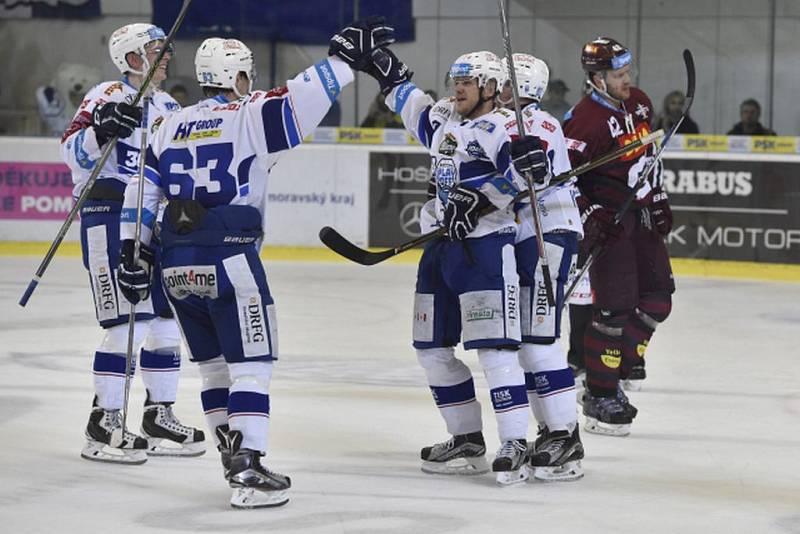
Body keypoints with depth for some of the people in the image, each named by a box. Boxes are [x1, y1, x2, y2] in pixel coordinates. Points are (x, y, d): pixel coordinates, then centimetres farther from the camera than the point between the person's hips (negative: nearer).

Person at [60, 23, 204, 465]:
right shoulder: (109, 96, -9)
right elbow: (73, 150, -19)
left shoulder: (169, 108, 17)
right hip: (109, 218, -8)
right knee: (128, 324, -11)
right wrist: (100, 131, -36)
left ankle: (158, 416, 21)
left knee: (167, 320, 10)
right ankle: (103, 425, -3)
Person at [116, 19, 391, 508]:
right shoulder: (250, 116, -4)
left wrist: (133, 254, 18)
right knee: (251, 365, -4)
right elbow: (299, 102, -18)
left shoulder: (172, 127, 15)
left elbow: (142, 192, 14)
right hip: (228, 260, -7)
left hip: (176, 265, 7)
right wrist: (345, 59, -11)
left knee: (214, 363, 18)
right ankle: (247, 472, -13)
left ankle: (234, 457, 23)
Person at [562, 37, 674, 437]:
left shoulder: (639, 103, 5)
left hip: (641, 214, 9)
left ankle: (623, 360, 21)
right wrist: (590, 216, -24)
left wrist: (659, 199, 17)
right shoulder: (586, 120, -22)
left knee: (658, 295, 8)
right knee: (616, 306, -10)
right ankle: (599, 397, -2)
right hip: (606, 220, -9)